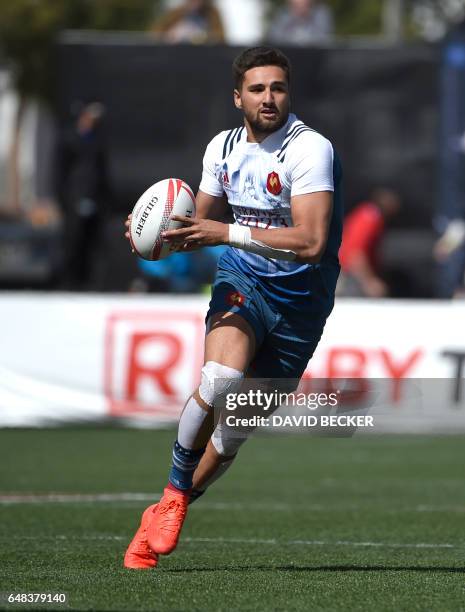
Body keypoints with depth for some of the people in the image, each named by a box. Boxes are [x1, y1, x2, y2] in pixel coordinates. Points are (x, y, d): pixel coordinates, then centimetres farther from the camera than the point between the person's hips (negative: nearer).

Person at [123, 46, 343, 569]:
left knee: (236, 428, 5)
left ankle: (165, 515, 25)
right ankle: (173, 493, -10)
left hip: (299, 295, -2)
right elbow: (204, 223, 18)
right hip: (242, 280, 2)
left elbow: (312, 242, -27)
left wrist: (228, 233, -30)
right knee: (220, 380, -29)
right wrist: (162, 240, -4)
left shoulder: (310, 149, -17)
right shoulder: (222, 148, 3)